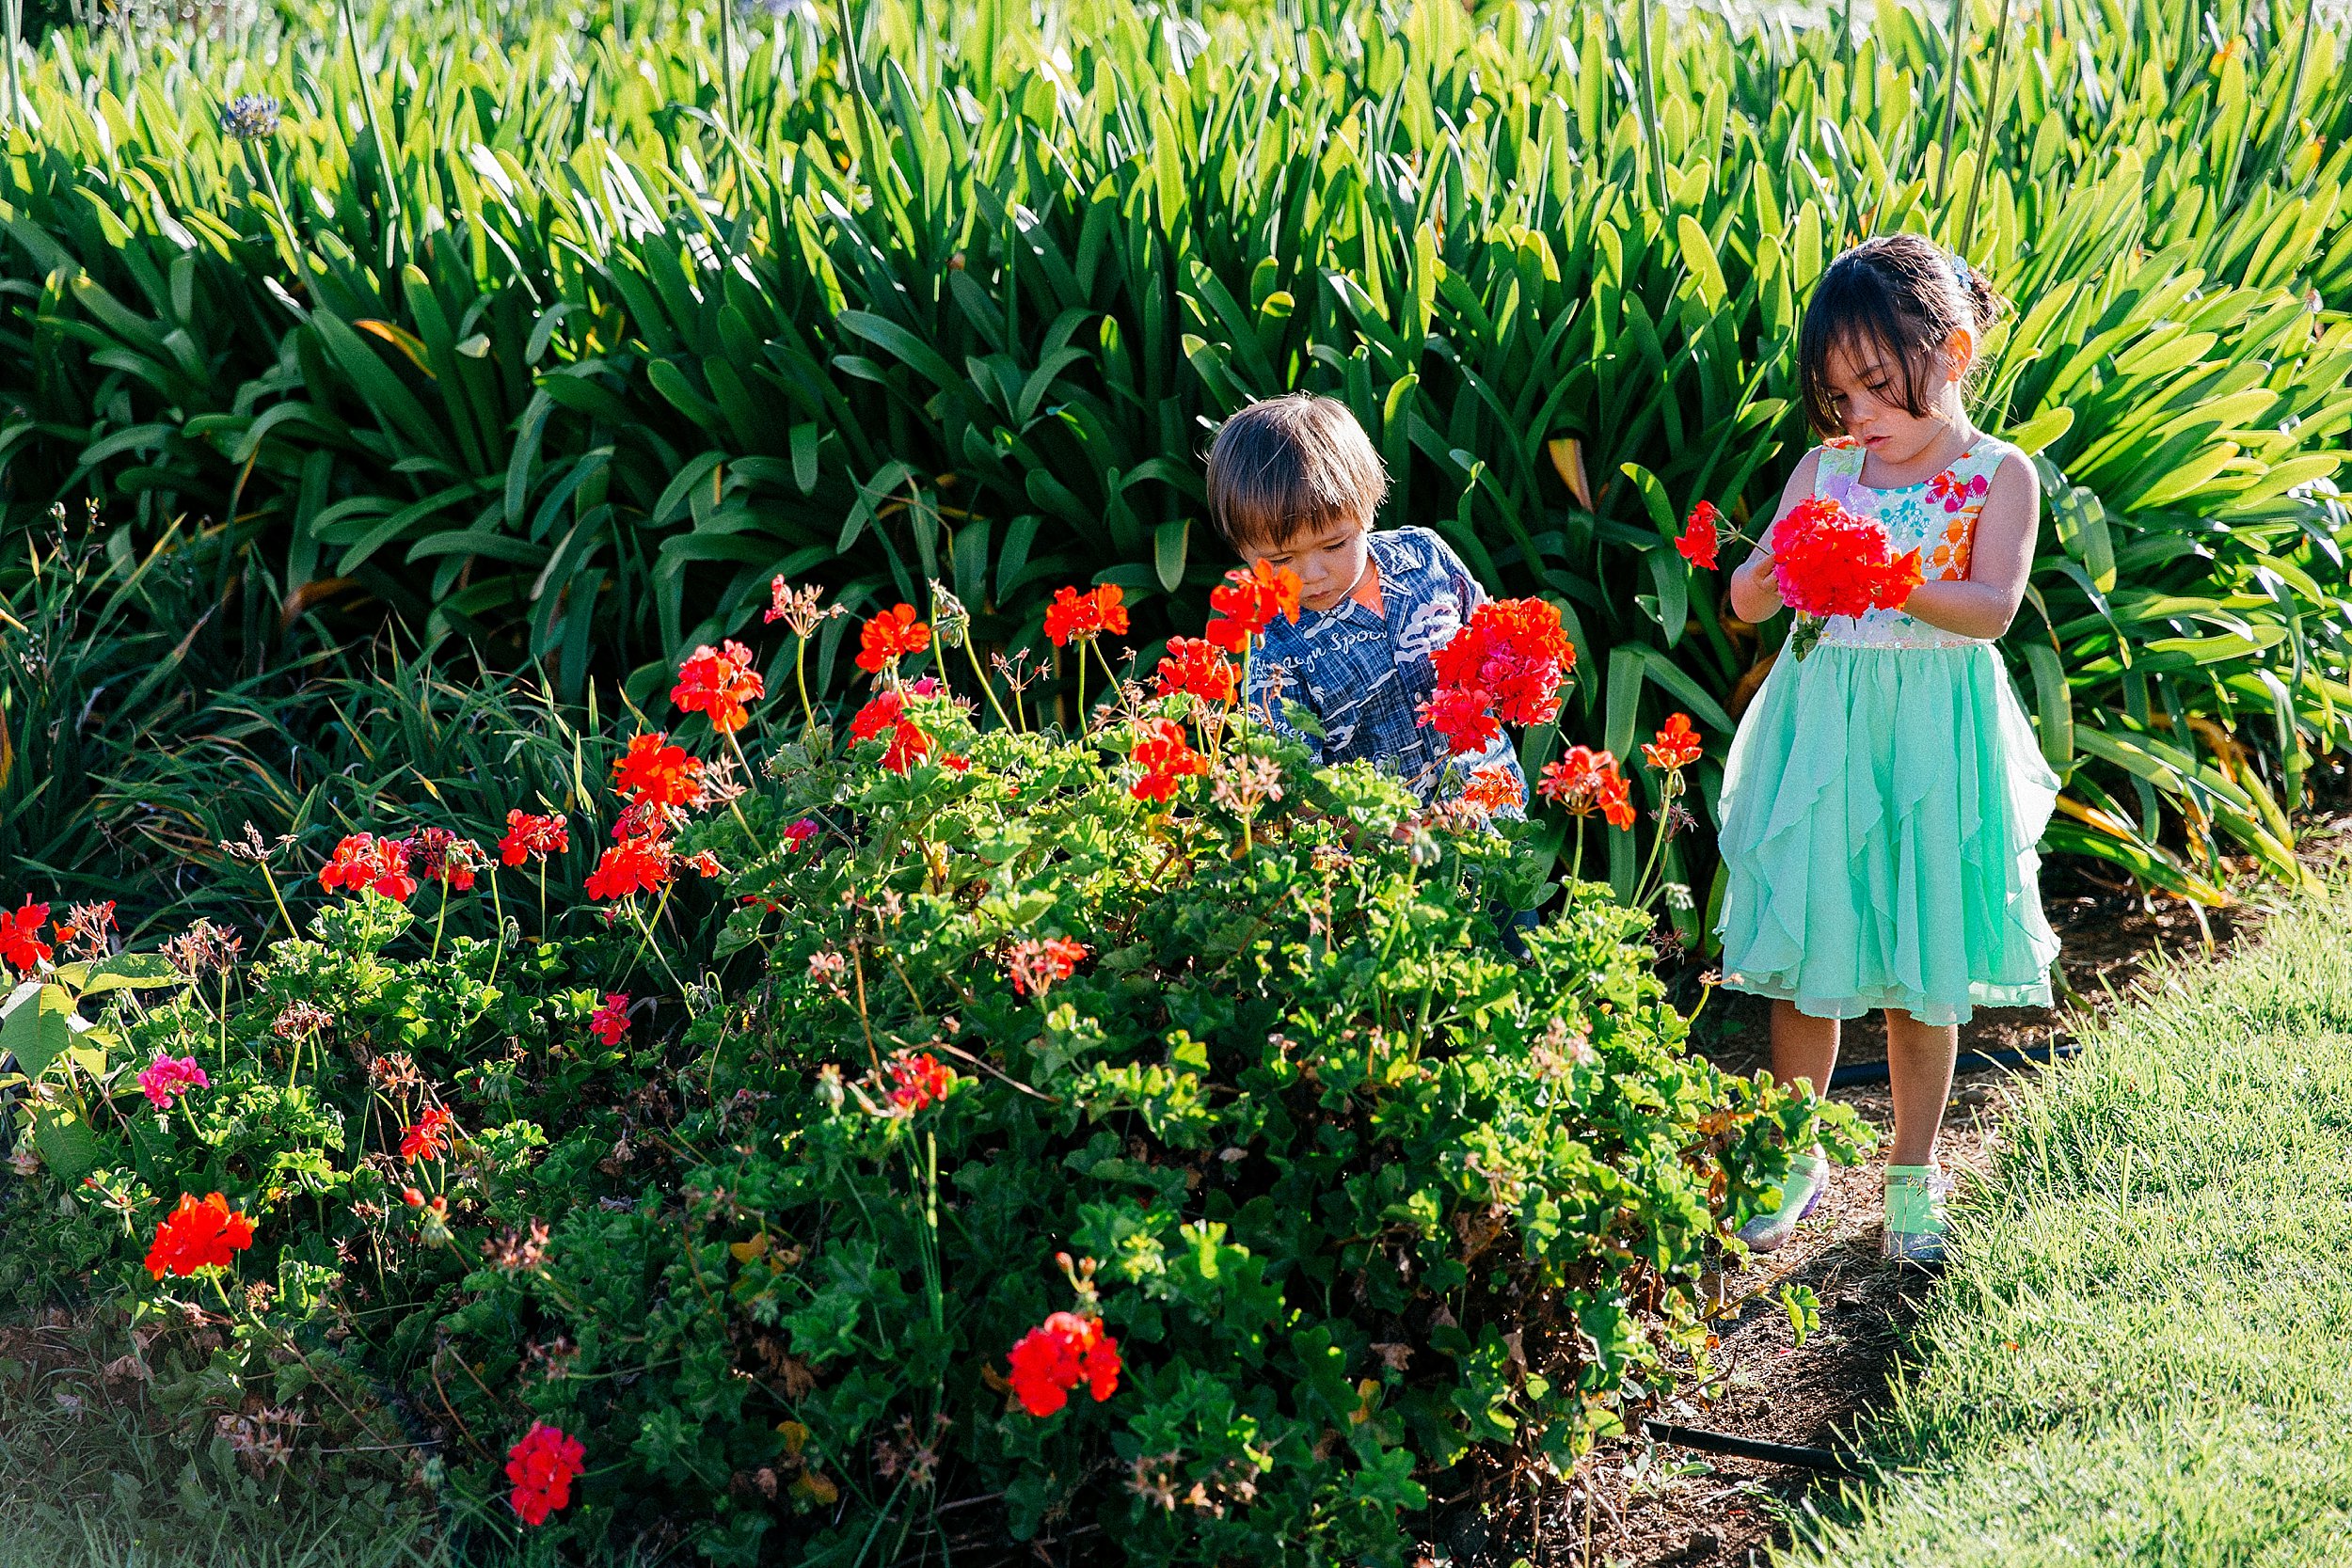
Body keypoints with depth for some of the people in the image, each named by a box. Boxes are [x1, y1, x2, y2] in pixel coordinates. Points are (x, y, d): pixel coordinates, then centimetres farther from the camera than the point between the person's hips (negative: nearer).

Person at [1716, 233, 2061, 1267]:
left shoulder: (1999, 476, -2)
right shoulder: (1825, 468, 6)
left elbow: (1992, 608, -15)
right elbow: (1745, 601, 5)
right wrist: (1772, 576, -18)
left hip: (1933, 736, -2)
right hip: (1822, 730, 2)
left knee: (1924, 971, 6)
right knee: (1807, 958, 7)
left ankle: (1913, 1174, 24)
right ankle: (1794, 1159, 25)